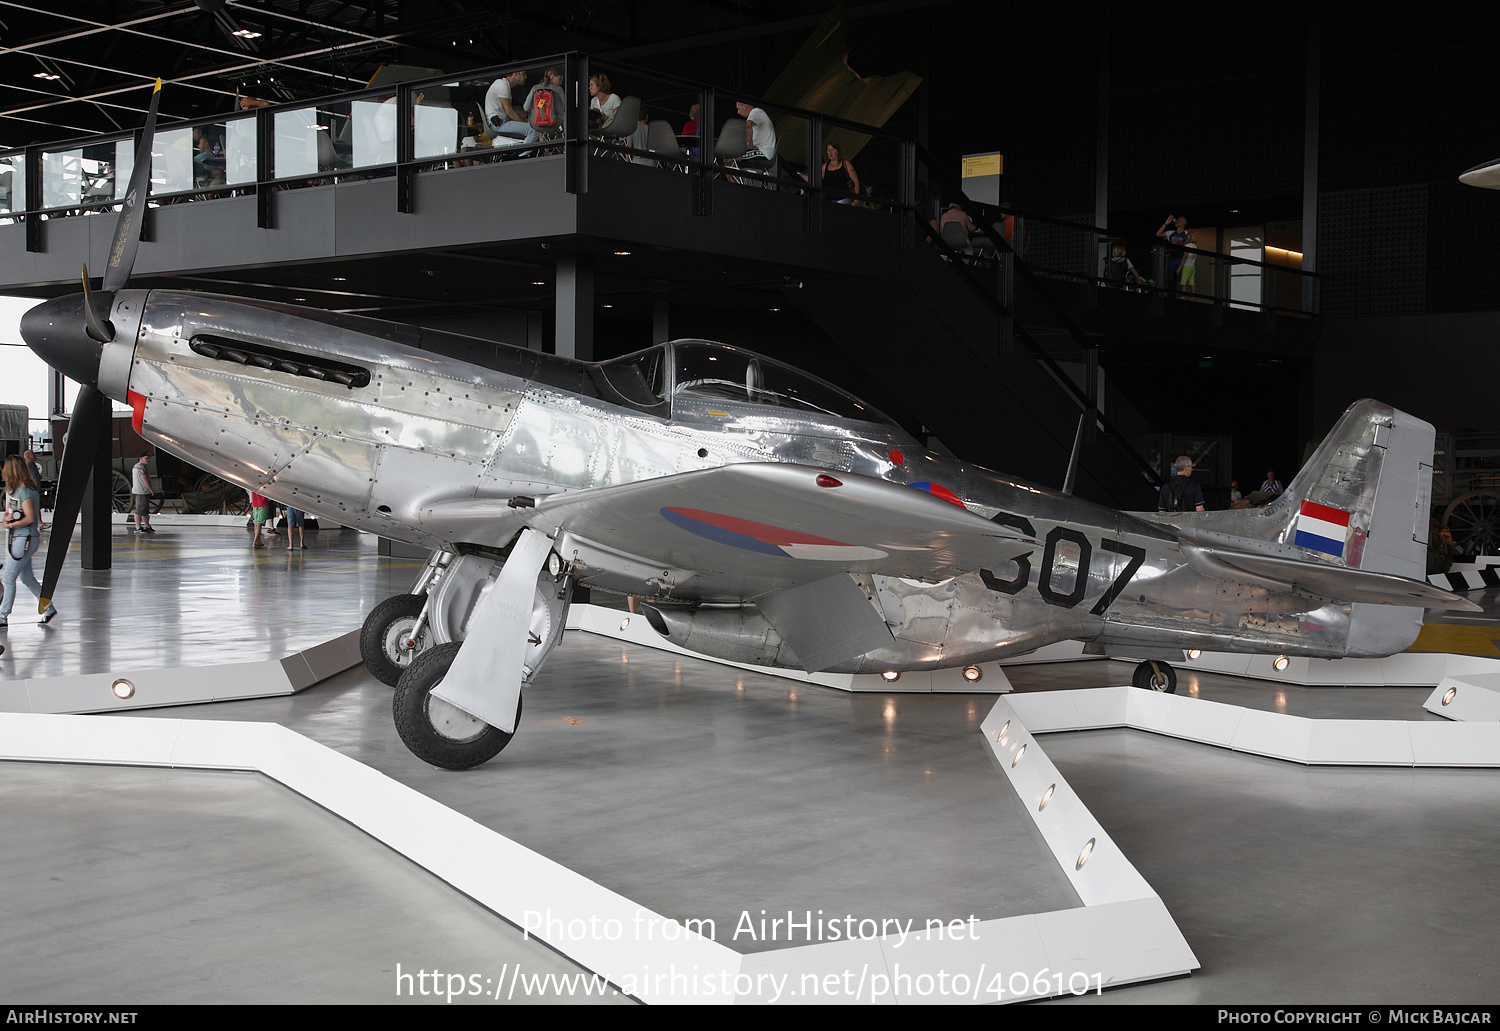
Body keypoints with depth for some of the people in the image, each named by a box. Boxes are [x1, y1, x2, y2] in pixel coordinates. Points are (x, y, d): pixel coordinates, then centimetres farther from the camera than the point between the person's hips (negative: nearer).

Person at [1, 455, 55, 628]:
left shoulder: (25, 491, -16)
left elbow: (30, 518, -22)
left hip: (25, 540, -9)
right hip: (17, 538, 9)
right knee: (27, 579, 15)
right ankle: (49, 609, 24)